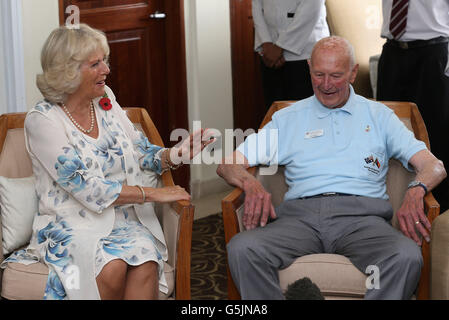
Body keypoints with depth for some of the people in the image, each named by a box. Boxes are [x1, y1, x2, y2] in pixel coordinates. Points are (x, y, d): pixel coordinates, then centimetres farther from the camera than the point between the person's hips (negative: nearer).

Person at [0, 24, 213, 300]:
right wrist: (153, 193, -17)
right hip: (72, 224, -4)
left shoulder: (105, 100, 10)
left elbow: (141, 155, 12)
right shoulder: (42, 120, -10)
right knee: (111, 267, -33)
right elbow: (87, 189, -16)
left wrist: (175, 155, -10)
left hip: (124, 217, 4)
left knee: (145, 263, -28)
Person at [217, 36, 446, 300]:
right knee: (242, 249, -31)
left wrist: (415, 192, -12)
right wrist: (252, 184, -6)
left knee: (407, 256, -35)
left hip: (361, 215, -1)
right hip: (301, 213, 1)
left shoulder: (379, 116, 22)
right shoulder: (288, 119, 24)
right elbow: (228, 164, 19)